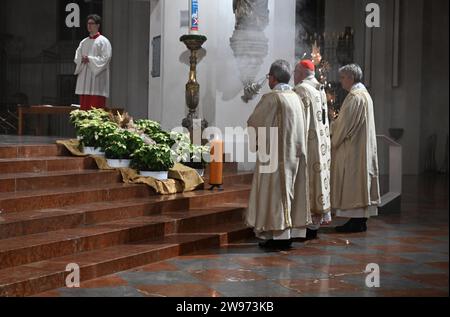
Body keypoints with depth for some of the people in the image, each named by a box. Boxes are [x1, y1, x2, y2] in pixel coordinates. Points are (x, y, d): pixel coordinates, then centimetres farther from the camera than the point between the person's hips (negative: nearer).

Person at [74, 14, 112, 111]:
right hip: (84, 79, 6)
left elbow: (106, 58, -11)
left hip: (97, 78, -6)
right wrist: (82, 59, -7)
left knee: (96, 105, -9)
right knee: (84, 106, 5)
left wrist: (90, 59, -15)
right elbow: (77, 57, 16)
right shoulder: (84, 42, 17)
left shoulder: (103, 41, -2)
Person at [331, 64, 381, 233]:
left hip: (352, 149, -10)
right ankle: (360, 220, 15)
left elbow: (345, 124, -17)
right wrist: (333, 127, 12)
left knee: (352, 183, -5)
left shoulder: (355, 97, -17)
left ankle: (356, 222, -2)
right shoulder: (364, 94, 16)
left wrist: (333, 142, -5)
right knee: (359, 181, 11)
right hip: (362, 147, 10)